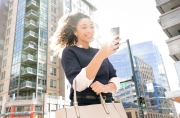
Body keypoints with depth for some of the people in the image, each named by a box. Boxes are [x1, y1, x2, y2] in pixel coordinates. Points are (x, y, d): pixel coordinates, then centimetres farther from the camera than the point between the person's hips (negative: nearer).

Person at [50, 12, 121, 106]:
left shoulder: (98, 52, 14)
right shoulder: (69, 52, -2)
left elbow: (115, 79, 6)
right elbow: (79, 84, -18)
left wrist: (107, 87, -16)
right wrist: (101, 55, -26)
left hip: (106, 105, 5)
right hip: (83, 106, -4)